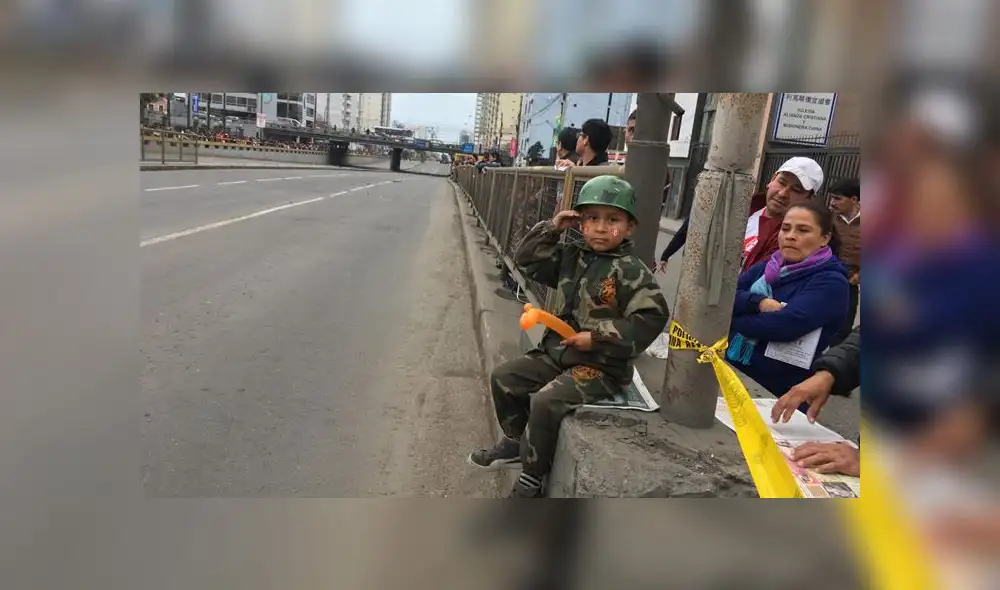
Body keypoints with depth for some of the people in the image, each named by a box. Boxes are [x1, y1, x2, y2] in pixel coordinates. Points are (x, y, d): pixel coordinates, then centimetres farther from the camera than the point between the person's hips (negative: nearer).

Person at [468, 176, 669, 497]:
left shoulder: (632, 272, -16)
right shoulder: (571, 255, 4)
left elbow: (651, 318, -22)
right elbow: (526, 260, 9)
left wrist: (597, 337, -22)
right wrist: (551, 229, -6)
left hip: (602, 364, -7)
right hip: (558, 350, 8)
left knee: (546, 401, -27)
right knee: (503, 378, 6)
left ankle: (530, 481, -8)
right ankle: (515, 444, 26)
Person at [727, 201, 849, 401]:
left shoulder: (830, 282, -7)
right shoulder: (769, 266, 13)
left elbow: (785, 325, -21)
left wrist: (732, 319, -8)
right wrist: (758, 302, -17)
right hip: (729, 370, 5)